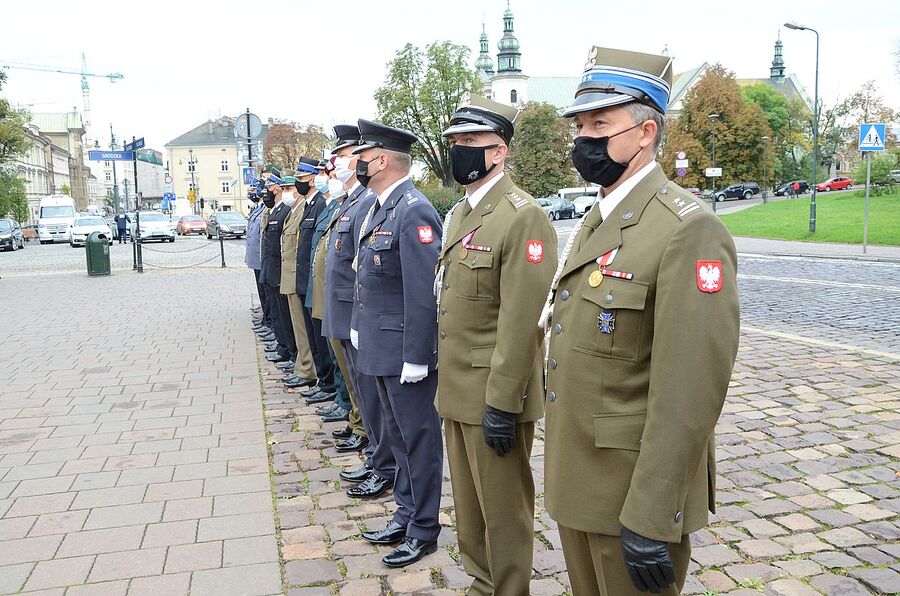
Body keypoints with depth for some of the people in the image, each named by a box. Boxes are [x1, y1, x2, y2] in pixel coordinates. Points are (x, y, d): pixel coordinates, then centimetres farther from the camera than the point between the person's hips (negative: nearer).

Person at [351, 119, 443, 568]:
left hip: (404, 351, -10)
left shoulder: (413, 212, -19)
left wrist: (415, 357, -22)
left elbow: (423, 292, -23)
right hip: (380, 346, 10)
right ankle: (406, 512, 35)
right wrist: (360, 327, 16)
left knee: (418, 437, 5)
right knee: (398, 434, 20)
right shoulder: (379, 207, 11)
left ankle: (423, 529, 20)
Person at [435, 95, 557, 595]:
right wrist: (448, 382, 17)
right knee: (469, 502, 22)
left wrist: (502, 404, -21)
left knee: (503, 509, 7)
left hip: (494, 396, -9)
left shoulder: (523, 217, -17)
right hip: (457, 389, 9)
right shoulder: (460, 213, 12)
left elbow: (521, 322, -22)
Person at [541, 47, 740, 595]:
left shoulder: (688, 230, -20)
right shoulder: (594, 223, 9)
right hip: (577, 481, 8)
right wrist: (562, 462, 18)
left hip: (634, 489, -8)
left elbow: (690, 394, -24)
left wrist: (648, 520, -23)